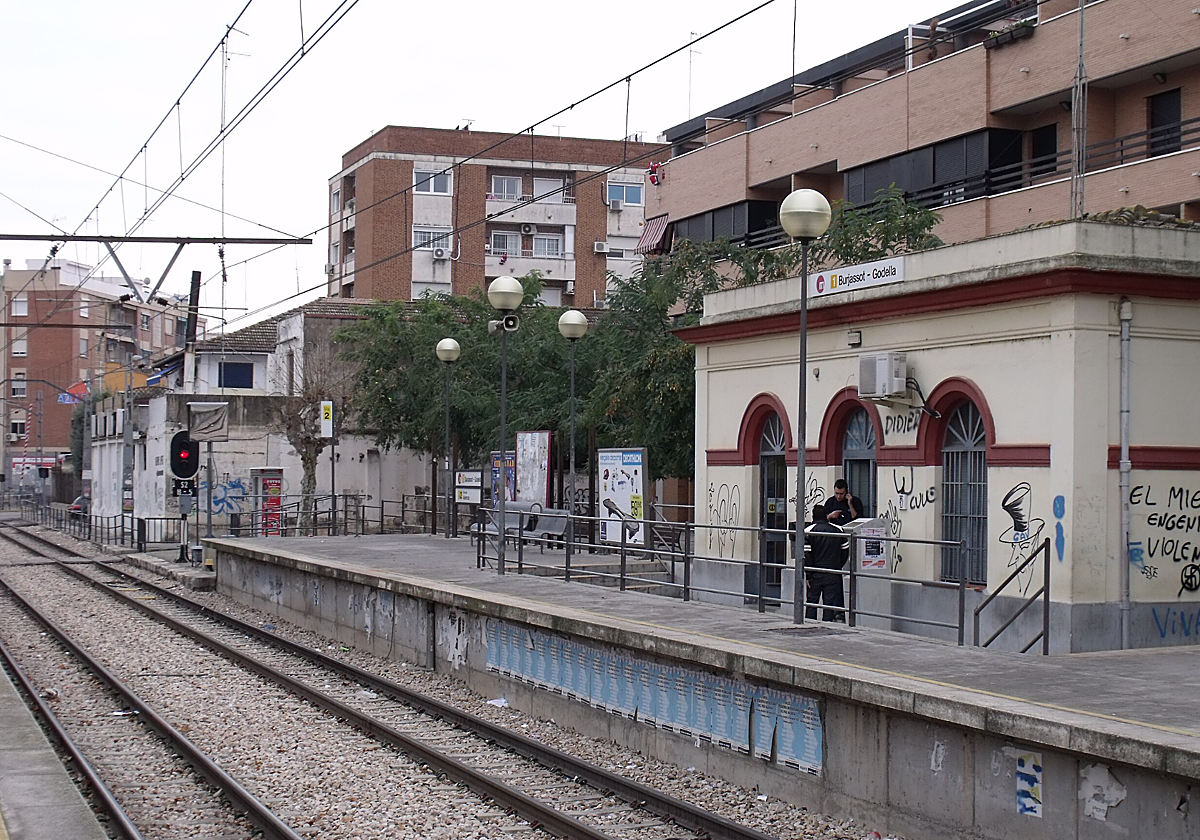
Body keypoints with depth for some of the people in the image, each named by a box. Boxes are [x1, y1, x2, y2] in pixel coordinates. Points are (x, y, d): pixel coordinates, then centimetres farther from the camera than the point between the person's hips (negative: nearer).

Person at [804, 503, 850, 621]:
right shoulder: (838, 530, 4)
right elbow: (846, 550, 8)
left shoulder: (808, 531, -5)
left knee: (812, 601, 8)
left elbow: (806, 554, -8)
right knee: (830, 601, 5)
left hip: (816, 573, -2)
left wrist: (808, 574, -5)